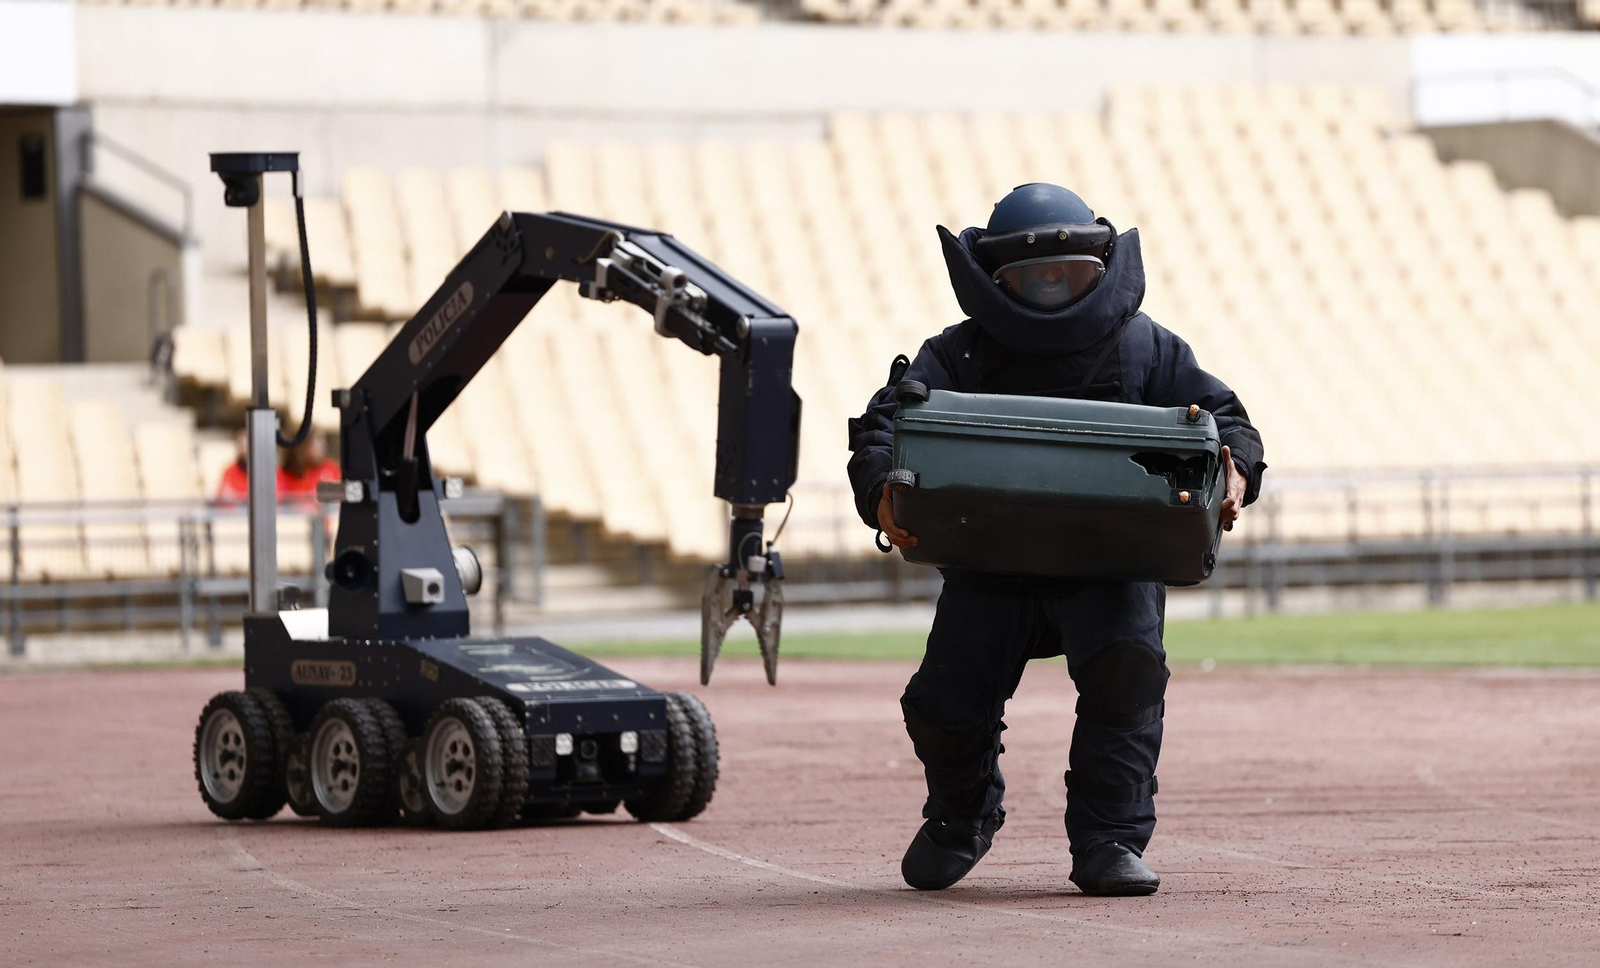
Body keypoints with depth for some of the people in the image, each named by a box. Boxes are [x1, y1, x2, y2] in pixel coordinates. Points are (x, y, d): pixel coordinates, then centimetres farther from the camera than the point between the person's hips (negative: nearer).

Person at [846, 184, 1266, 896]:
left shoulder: (1144, 349, 7)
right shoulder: (959, 355, 4)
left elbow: (1222, 416, 6)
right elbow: (884, 424, -8)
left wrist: (1234, 472, -19)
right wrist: (882, 493, -31)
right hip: (991, 563, 0)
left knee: (1127, 662, -30)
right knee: (945, 704, -13)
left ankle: (1109, 842, -17)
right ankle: (961, 815, 25)